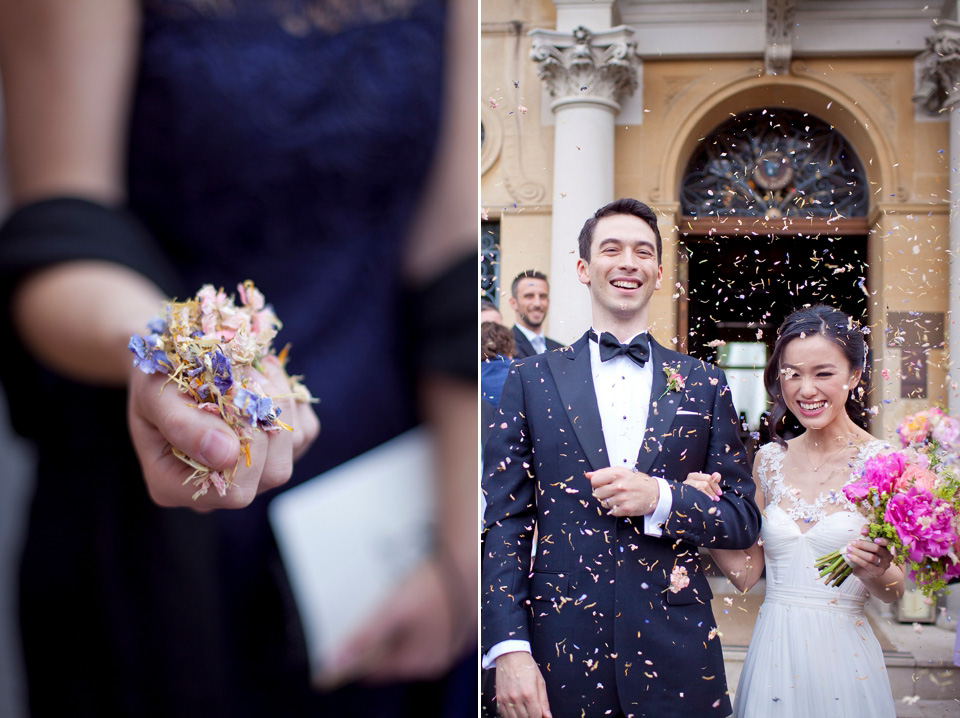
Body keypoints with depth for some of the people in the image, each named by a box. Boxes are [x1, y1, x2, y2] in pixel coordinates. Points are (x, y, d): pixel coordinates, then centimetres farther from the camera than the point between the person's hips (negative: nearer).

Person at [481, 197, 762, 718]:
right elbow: (503, 521, -1)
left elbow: (744, 518, 6)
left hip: (676, 655, 1)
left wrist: (661, 498, -13)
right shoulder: (532, 379, 3)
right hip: (561, 652, 0)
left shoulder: (704, 383, 6)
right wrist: (509, 649, -10)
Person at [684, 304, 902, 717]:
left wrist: (875, 571, -25)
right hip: (773, 648, 3)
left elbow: (895, 591, -4)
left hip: (842, 653, -3)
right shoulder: (770, 459, 3)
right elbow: (745, 572, 4)